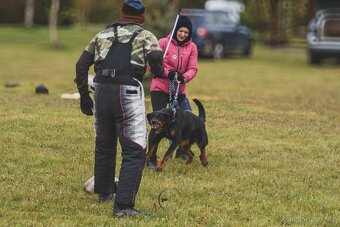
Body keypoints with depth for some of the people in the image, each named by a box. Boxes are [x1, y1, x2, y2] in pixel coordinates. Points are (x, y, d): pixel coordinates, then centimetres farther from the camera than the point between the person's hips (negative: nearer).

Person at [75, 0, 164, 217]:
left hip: (101, 91, 5)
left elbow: (81, 65, 16)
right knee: (134, 151, -4)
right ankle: (123, 205, -13)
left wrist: (84, 95, 20)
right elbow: (156, 57, -11)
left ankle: (104, 191, 39)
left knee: (104, 144, 24)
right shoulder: (145, 36, 9)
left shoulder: (103, 34, 21)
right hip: (128, 92, -5)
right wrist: (159, 72, 11)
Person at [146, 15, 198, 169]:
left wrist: (183, 77, -24)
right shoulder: (164, 43, -8)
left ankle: (181, 151, 36)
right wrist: (168, 73, -22)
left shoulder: (191, 47, 3)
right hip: (160, 88, -5)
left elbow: (192, 68, -4)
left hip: (179, 90, 5)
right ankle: (151, 159, -6)